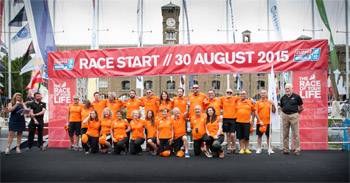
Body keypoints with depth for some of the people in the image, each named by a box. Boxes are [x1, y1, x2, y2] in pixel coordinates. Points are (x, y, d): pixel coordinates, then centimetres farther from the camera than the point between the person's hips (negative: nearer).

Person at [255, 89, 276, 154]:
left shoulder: (269, 102, 6)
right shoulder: (258, 102, 1)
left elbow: (274, 111, 6)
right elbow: (256, 113, -4)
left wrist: (273, 105, -10)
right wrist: (260, 121, -12)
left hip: (268, 122, 1)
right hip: (260, 122, -1)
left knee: (268, 135, 6)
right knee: (259, 135, 5)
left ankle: (269, 148, 14)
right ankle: (259, 148, 12)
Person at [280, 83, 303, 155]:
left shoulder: (296, 96, -2)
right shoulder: (283, 98, 9)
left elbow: (301, 106, 7)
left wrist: (297, 112, 9)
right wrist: (285, 111, 13)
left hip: (294, 116, -4)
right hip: (285, 116, 4)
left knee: (295, 133, -3)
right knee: (285, 134, 8)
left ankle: (297, 149, 2)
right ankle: (285, 149, 15)